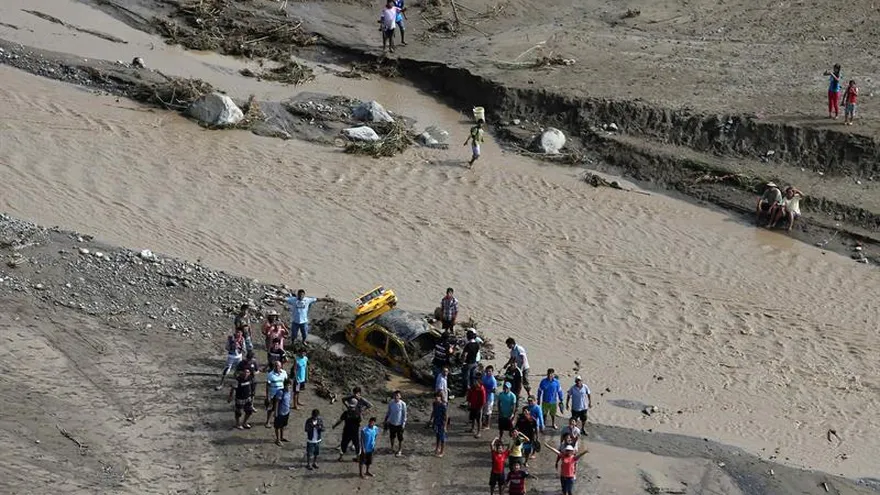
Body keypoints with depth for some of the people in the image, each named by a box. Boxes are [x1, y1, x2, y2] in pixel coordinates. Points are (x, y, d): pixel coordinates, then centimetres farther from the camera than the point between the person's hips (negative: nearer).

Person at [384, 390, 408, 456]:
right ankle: (392, 448, 37)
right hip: (392, 423, 3)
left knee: (400, 438, 7)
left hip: (399, 424, -3)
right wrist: (386, 420, 8)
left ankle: (400, 450, 23)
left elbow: (404, 414, -8)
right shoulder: (391, 403, -5)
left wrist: (403, 424, -10)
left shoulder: (403, 404, -15)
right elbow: (388, 412, 8)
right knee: (392, 437, 17)